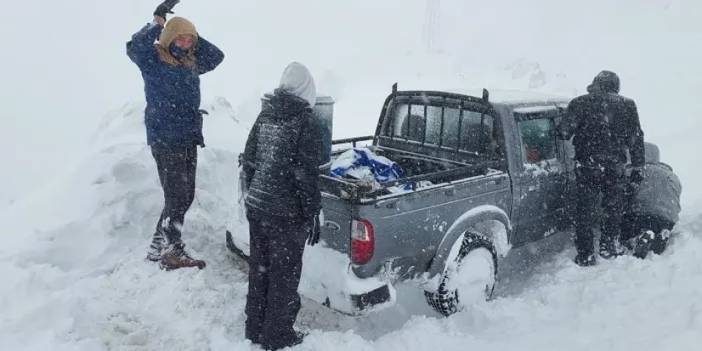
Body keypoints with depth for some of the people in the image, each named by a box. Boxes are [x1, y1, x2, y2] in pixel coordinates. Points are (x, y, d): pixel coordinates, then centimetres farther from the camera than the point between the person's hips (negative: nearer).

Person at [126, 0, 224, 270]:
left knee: (184, 197, 12)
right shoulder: (154, 60, -6)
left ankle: (158, 247, 25)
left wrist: (193, 38, 9)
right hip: (166, 141, -8)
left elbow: (216, 56, 21)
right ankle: (172, 252, 5)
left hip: (189, 140, 8)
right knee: (177, 198, -6)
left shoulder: (190, 62, 13)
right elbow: (134, 47, -25)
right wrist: (158, 23, -16)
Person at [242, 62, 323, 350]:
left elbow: (248, 161, 10)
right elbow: (306, 175, -17)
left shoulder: (265, 115, 5)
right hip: (286, 213, -6)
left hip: (256, 206, 7)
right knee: (284, 275, 8)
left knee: (258, 269, 18)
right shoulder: (305, 122, -14)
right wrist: (313, 215, -9)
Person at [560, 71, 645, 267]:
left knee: (585, 212, 8)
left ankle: (586, 255, 12)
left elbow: (565, 132, -8)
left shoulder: (579, 104, -3)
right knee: (613, 209, 20)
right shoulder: (627, 106, 5)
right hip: (616, 168, 2)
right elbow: (636, 140, 6)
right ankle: (609, 248, 31)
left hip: (587, 168, -1)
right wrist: (637, 168, 12)